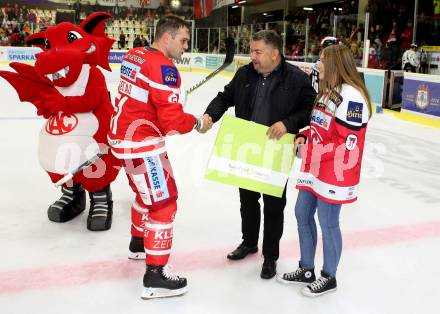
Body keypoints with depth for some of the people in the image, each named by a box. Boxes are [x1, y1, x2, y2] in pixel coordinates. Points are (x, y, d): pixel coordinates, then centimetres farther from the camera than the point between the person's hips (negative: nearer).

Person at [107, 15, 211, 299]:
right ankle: (155, 276, 1)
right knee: (164, 202, -3)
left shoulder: (134, 55, 8)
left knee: (147, 191, 27)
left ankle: (139, 243, 46)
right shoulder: (164, 68, -20)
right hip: (142, 144, -10)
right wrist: (197, 123, -4)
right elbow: (172, 120, -22)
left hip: (123, 135, 10)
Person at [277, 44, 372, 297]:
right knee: (302, 214, 15)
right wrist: (302, 137, 3)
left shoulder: (351, 96, -19)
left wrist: (315, 153, -22)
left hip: (334, 174, -10)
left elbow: (349, 143, -22)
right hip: (314, 169, 10)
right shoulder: (327, 91, 13)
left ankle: (329, 277, 23)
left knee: (328, 223, 3)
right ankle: (307, 270, 31)